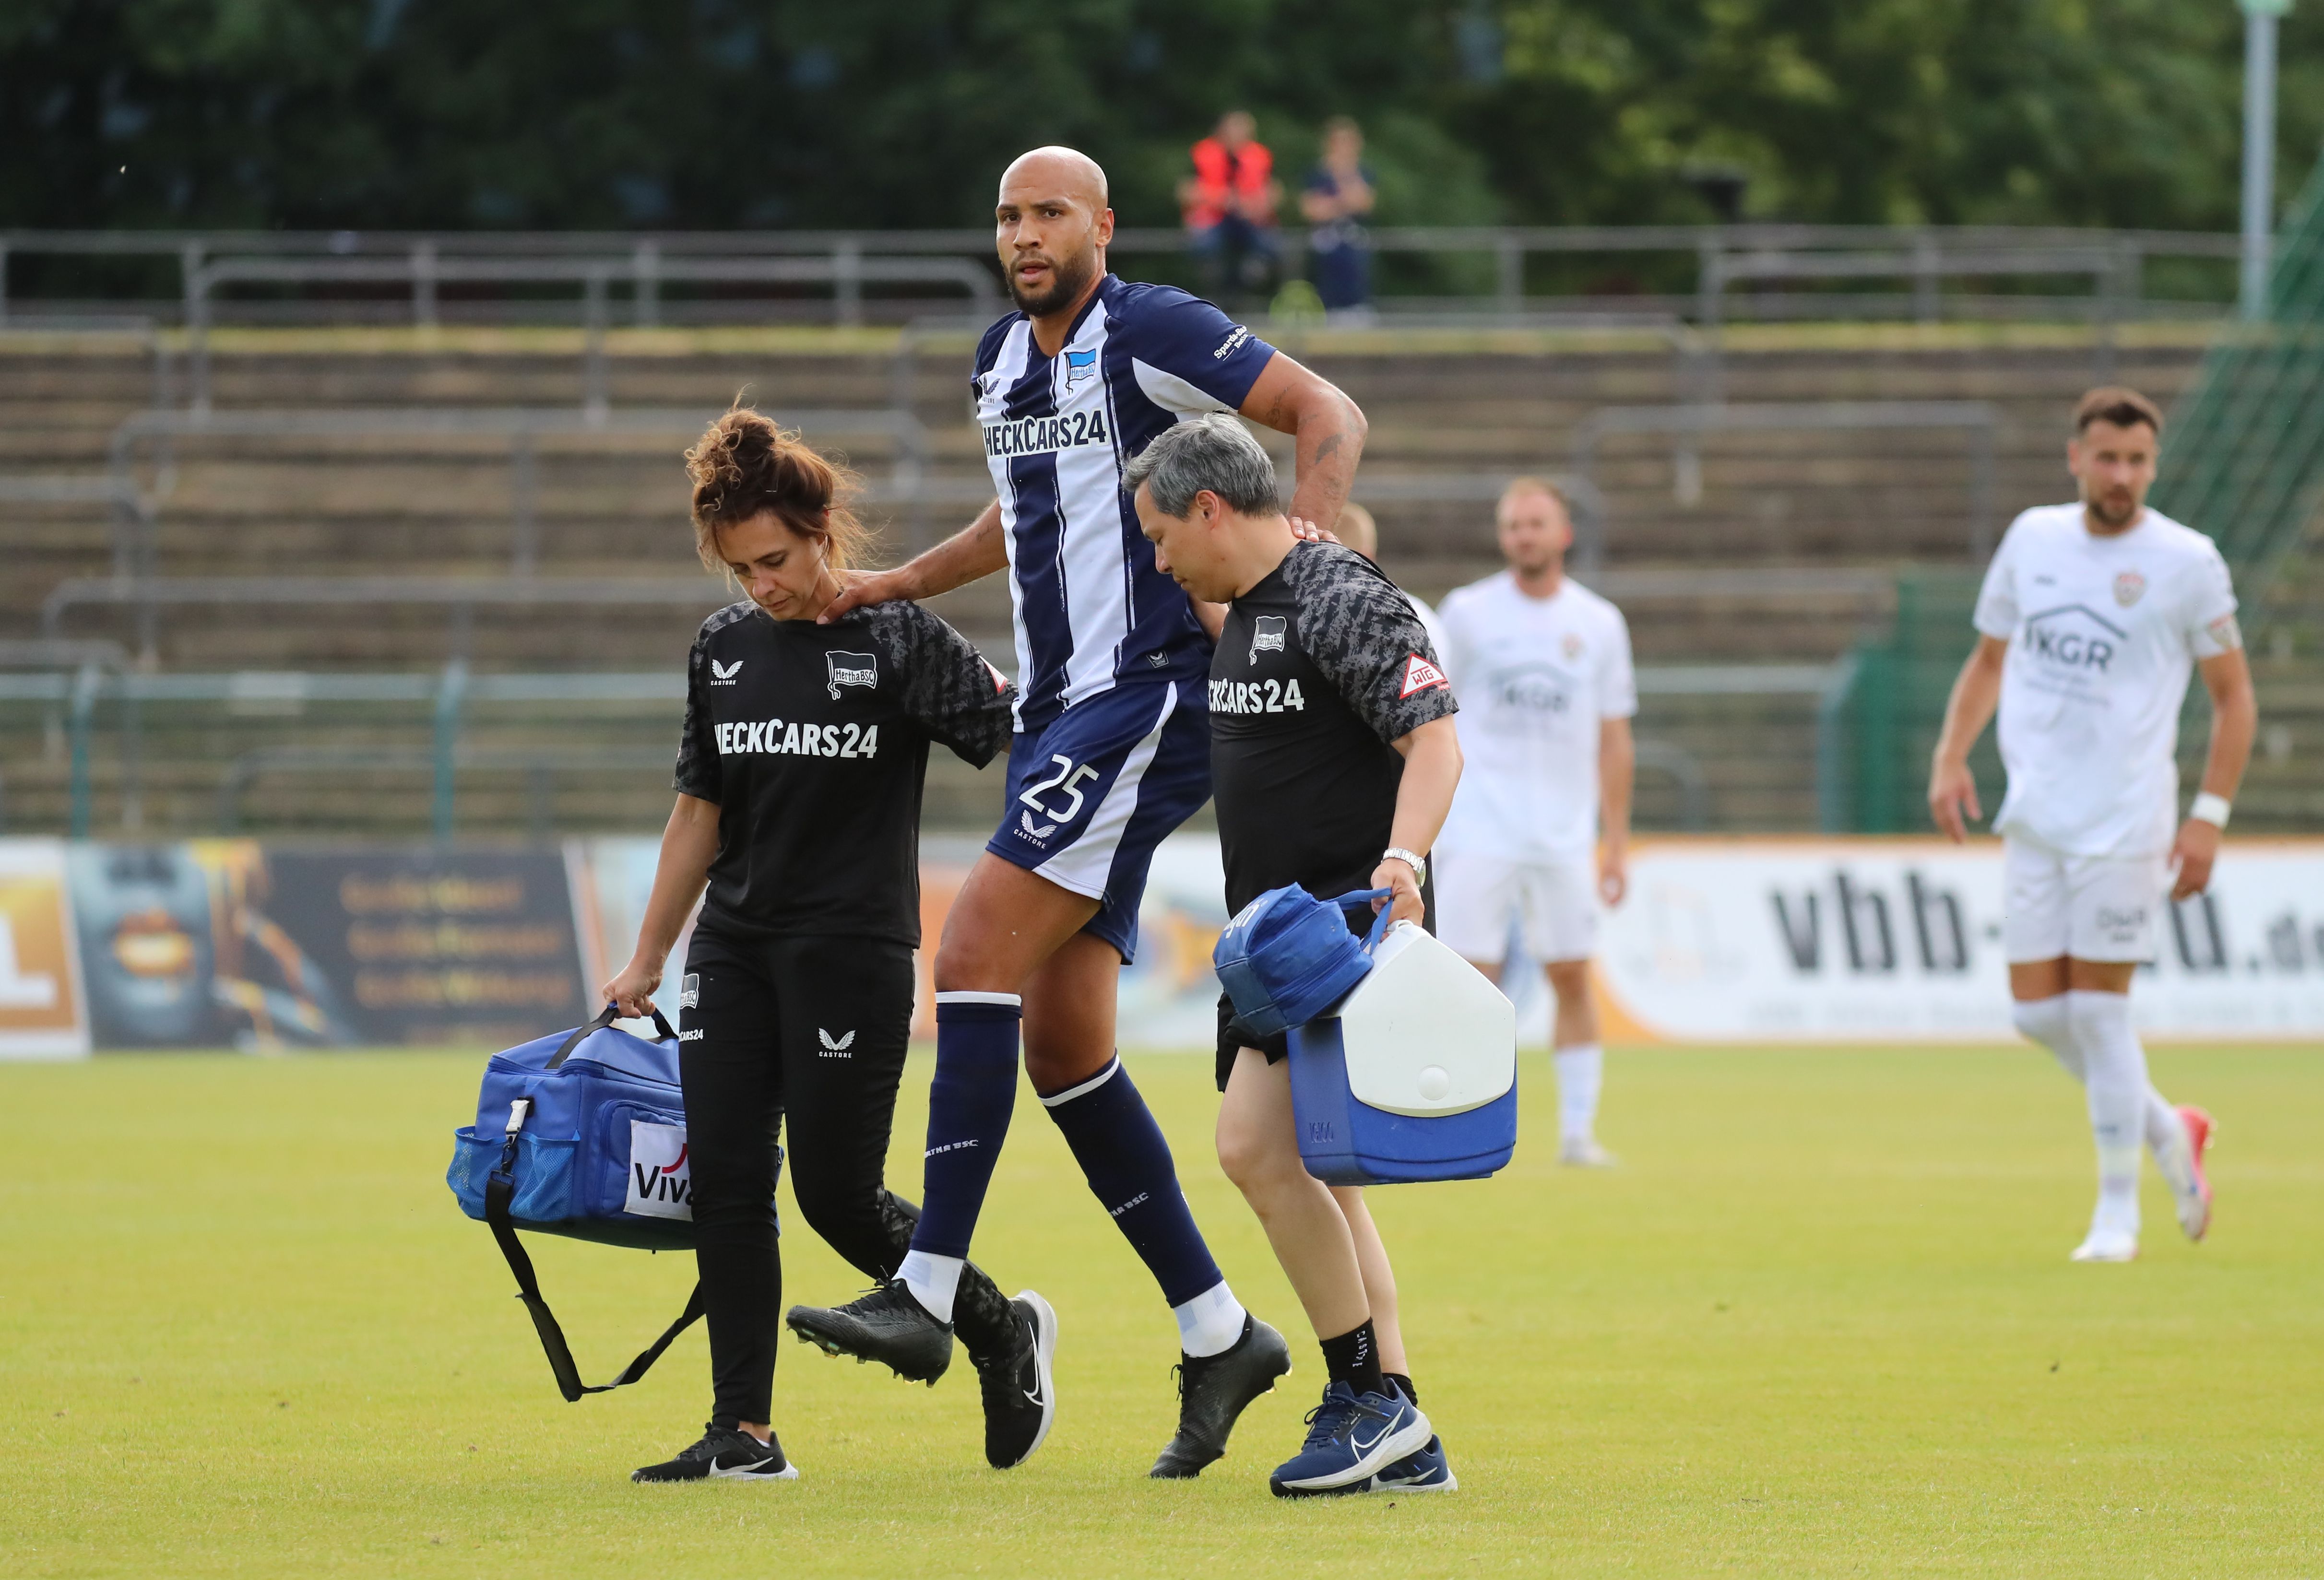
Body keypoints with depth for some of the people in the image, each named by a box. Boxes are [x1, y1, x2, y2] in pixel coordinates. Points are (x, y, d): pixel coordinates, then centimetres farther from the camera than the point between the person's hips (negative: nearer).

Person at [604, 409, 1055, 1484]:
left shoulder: (898, 638, -8)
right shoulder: (723, 647, 9)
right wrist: (645, 962, 20)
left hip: (853, 951, -6)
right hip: (734, 950, 6)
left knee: (836, 1193, -6)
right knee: (724, 1182, -3)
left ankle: (1004, 1333, 18)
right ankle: (744, 1435, 1)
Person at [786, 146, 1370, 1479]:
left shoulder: (1151, 332, -8)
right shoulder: (1000, 361, 17)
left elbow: (1331, 415, -11)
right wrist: (899, 585, 28)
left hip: (1153, 696, -9)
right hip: (1060, 712, 9)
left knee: (976, 958, -18)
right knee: (1062, 1043, 4)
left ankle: (929, 1292, -18)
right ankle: (1219, 1335, 11)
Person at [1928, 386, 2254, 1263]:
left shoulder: (2186, 562, -5)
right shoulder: (2031, 539, 8)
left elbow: (2234, 698, 0)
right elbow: (1990, 658, 19)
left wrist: (2209, 819, -8)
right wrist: (1952, 756, 3)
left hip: (2125, 820, -5)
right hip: (2035, 818, 5)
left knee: (2098, 1007, -6)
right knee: (2037, 1010, 3)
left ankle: (2117, 1214, 7)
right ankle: (2169, 1133, 26)